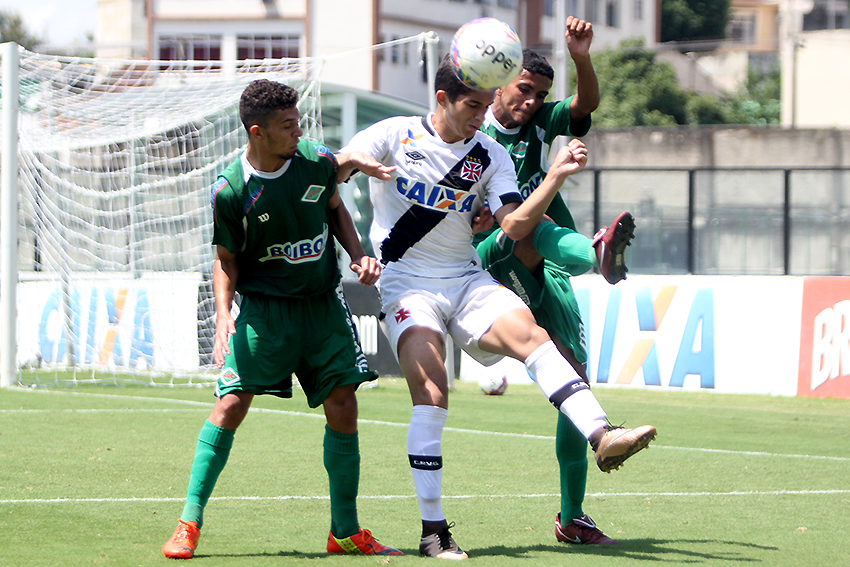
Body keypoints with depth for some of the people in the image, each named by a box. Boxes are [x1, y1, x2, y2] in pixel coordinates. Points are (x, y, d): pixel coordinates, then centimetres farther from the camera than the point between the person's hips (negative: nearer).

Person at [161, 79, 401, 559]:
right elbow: (226, 260, -2)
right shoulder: (230, 190, -13)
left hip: (323, 303, 3)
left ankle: (347, 532, 11)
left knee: (343, 408, -1)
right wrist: (223, 313, -16)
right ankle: (189, 524, -4)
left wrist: (359, 255, 1)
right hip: (265, 307, -3)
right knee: (231, 404, -13)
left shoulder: (318, 161, -4)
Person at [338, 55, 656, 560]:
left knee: (528, 330, -25)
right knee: (431, 390, -22)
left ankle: (601, 435, -39)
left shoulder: (491, 155, 7)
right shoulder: (395, 136, 0)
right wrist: (354, 163, -24)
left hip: (467, 279, 3)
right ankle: (433, 530, -19)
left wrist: (557, 177, -16)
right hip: (407, 284, -3)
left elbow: (515, 226, -3)